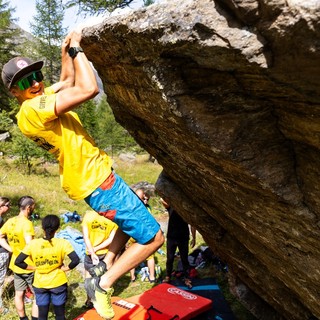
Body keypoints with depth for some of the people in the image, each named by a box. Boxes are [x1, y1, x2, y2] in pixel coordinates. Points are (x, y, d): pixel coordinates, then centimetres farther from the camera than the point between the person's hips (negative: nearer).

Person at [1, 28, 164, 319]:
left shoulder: (41, 97, 7)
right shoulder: (32, 109, -24)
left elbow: (67, 81, 26)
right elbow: (89, 89, -32)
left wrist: (65, 51, 14)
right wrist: (77, 49, -19)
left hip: (95, 175, 11)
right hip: (97, 181, -11)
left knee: (133, 218, 30)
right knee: (153, 237, -6)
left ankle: (106, 268, 32)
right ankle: (102, 285, 4)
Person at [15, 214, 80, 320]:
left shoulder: (32, 244, -11)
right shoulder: (62, 243, -17)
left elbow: (18, 262, -10)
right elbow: (76, 260, -25)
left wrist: (34, 268, 0)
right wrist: (66, 268, -8)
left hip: (40, 285, 2)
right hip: (58, 283, -1)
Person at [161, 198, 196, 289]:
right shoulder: (170, 206, 0)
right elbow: (163, 200, -20)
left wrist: (193, 238, -3)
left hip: (183, 237, -1)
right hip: (171, 237, 1)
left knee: (184, 259, 6)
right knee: (169, 258, 9)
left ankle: (187, 278, 16)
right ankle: (167, 277, 23)